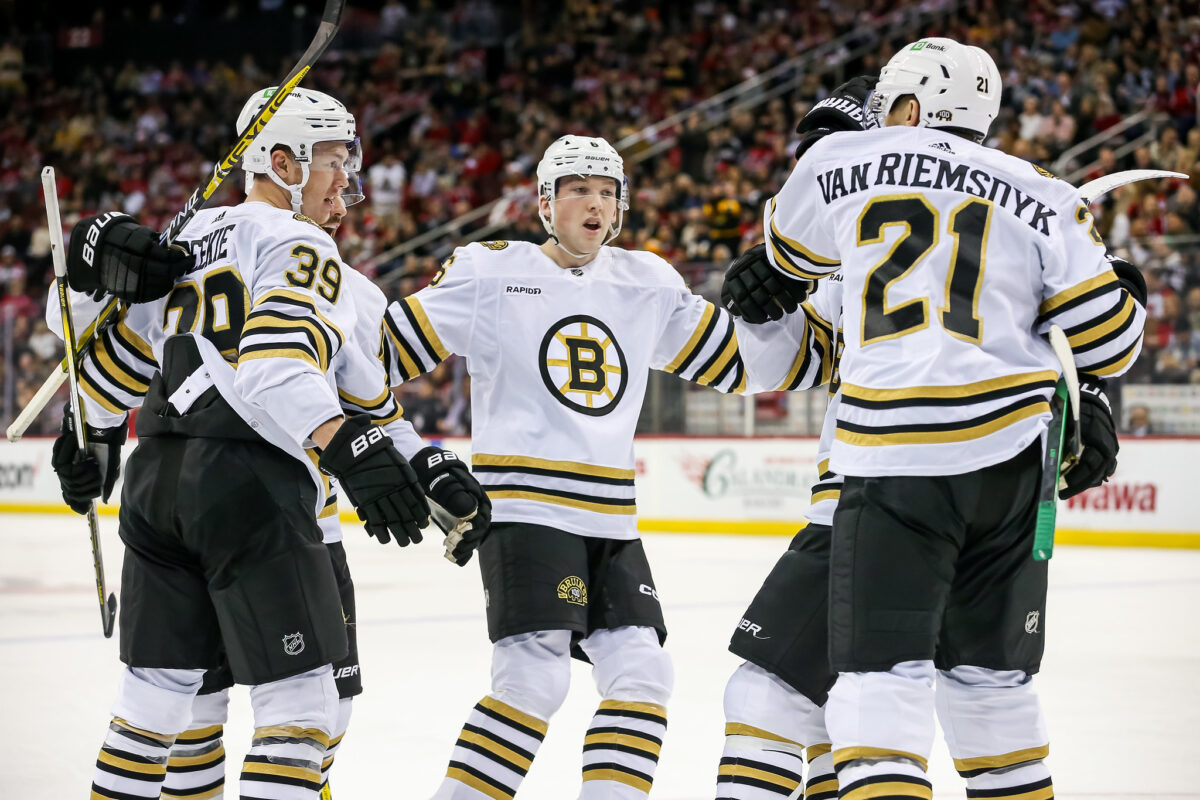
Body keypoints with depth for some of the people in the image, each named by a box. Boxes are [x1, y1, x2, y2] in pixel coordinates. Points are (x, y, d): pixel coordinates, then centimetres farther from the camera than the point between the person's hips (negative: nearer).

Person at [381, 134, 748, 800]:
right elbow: (385, 347, 1)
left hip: (611, 520, 6)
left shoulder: (648, 284, 12)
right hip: (522, 510, -6)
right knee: (536, 678, -17)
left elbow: (739, 362, 16)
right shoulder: (492, 273, -1)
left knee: (642, 674, -2)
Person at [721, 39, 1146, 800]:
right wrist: (1129, 292, 31)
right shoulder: (1042, 200, 9)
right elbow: (1107, 343, 9)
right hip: (1010, 458, 3)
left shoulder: (845, 161, 8)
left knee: (882, 672, -6)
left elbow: (792, 251, 28)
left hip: (893, 463, -3)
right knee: (988, 672, 17)